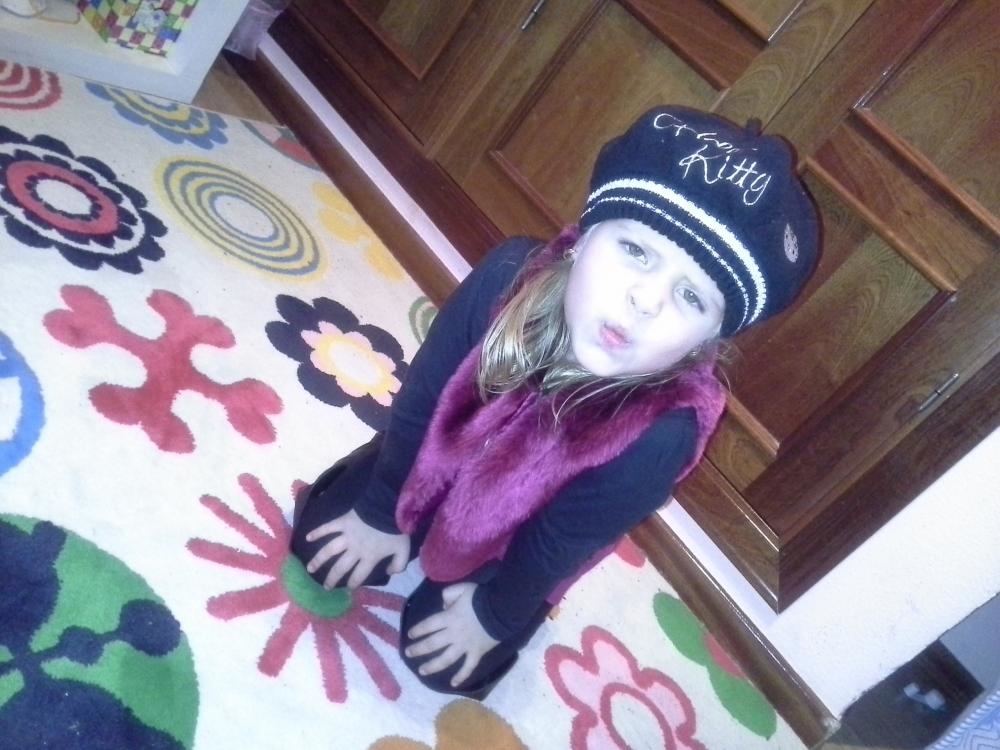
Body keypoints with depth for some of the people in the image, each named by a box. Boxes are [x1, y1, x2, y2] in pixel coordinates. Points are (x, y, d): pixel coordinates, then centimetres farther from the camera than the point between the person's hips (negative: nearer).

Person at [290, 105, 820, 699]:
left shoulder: (665, 431, -41)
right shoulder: (510, 277, -36)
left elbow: (563, 541, -23)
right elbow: (421, 399, -19)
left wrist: (494, 615, -6)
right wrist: (381, 511, -6)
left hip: (515, 546, -1)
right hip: (432, 465, 2)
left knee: (441, 666, 6)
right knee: (324, 550, 9)